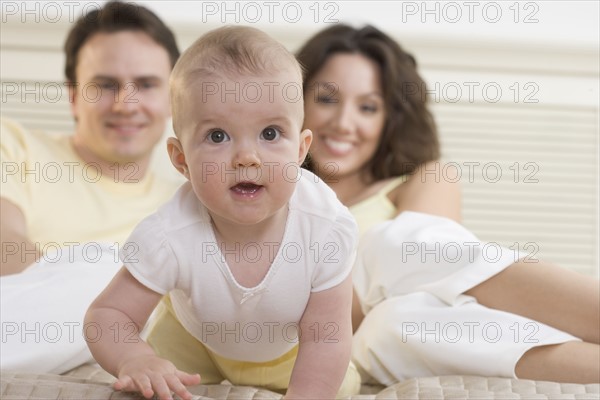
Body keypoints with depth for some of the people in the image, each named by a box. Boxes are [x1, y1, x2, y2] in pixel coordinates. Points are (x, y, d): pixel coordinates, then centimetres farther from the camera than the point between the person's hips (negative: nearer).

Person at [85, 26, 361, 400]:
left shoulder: (329, 228, -38)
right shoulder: (168, 238, -39)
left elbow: (324, 339, -29)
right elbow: (107, 316, -29)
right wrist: (134, 359, -50)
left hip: (291, 351, 1)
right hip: (193, 343, 0)